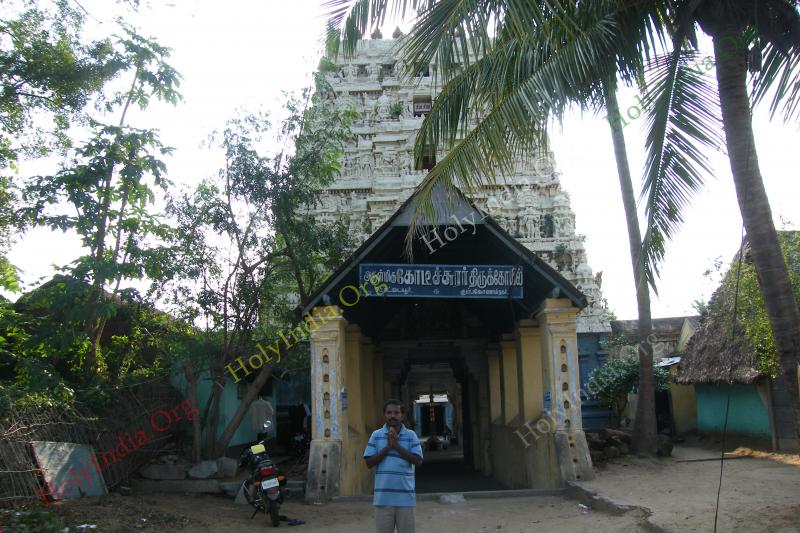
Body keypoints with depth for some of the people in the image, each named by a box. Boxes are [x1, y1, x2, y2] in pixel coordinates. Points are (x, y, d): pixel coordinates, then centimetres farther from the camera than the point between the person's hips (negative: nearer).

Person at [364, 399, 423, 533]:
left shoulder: (411, 435, 2)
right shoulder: (376, 435, 5)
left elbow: (418, 461, -6)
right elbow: (369, 463, 0)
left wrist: (396, 445, -12)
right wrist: (388, 447, -10)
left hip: (405, 497, -1)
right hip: (383, 497, 1)